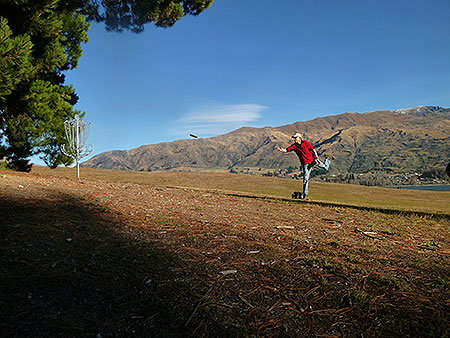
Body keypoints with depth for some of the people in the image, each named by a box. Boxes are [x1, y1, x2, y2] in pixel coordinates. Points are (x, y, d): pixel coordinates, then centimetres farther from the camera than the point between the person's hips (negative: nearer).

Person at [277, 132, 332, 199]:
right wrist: (282, 150, -38)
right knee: (306, 179, -3)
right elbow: (286, 150, -15)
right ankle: (305, 194, 6)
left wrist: (317, 158, -11)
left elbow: (313, 149, -6)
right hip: (305, 164, 1)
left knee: (325, 167, 14)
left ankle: (328, 158, 46)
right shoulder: (294, 146, -6)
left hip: (313, 160, -1)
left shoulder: (305, 143, -11)